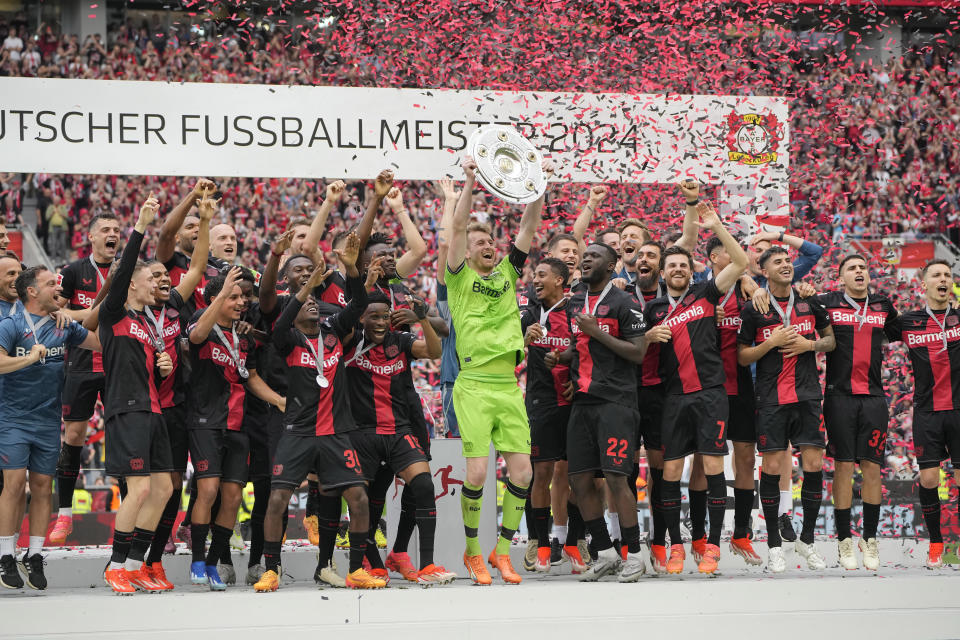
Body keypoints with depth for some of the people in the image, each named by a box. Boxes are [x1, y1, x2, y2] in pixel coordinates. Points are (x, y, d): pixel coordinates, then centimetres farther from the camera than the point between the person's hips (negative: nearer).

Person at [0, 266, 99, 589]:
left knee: (43, 486, 4)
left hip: (48, 420, 5)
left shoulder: (64, 326, 9)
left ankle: (34, 556, 10)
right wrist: (30, 358, -23)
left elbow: (103, 342, 15)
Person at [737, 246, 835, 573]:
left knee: (814, 465, -3)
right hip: (771, 399, -2)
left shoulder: (809, 302, 8)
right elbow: (742, 357, 1)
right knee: (772, 467, -4)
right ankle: (774, 545, 7)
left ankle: (807, 540, 11)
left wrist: (810, 344, -3)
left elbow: (831, 340, 17)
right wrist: (772, 342, -12)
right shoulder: (753, 309, 0)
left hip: (807, 395, 2)